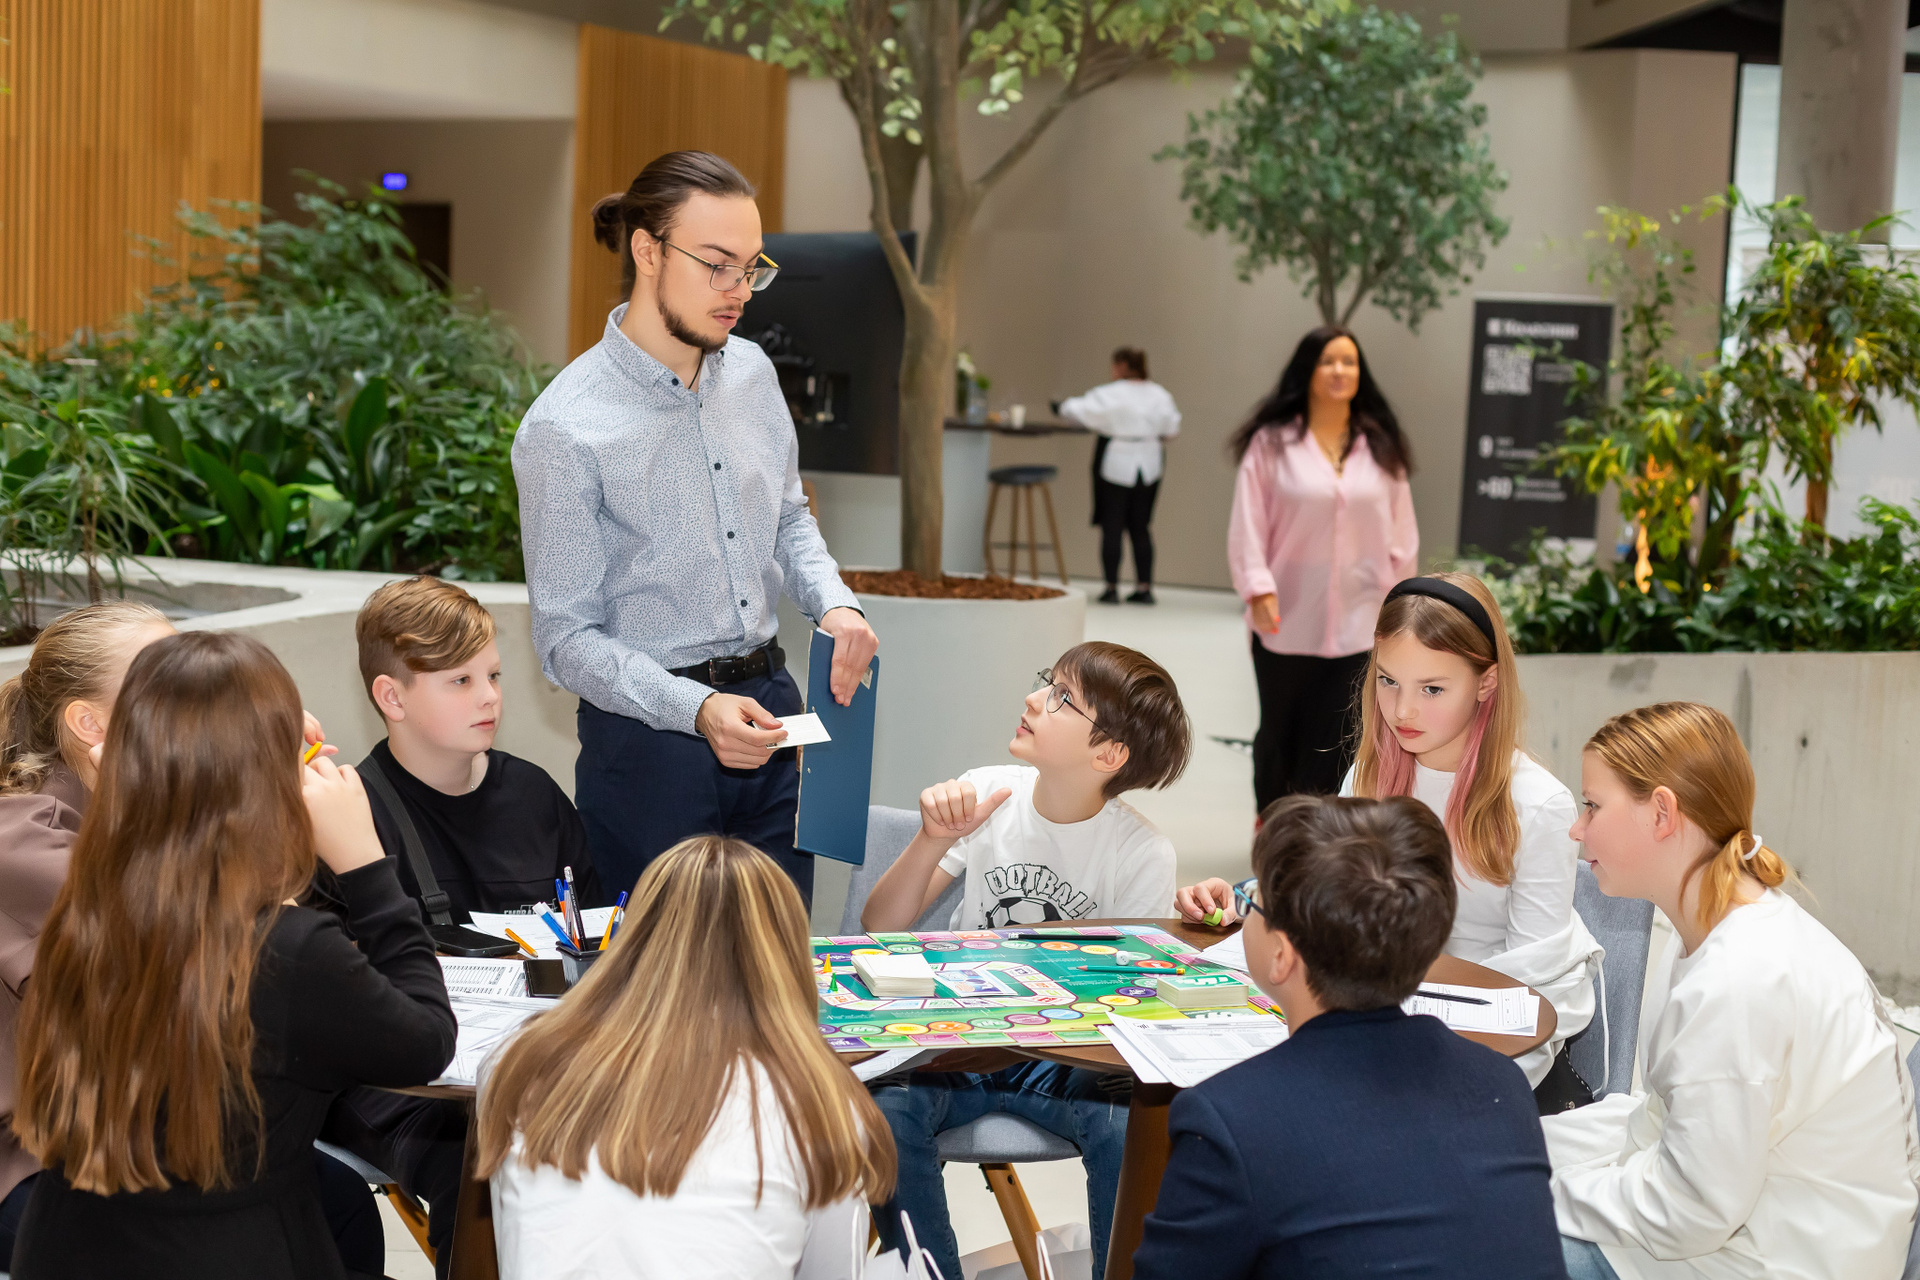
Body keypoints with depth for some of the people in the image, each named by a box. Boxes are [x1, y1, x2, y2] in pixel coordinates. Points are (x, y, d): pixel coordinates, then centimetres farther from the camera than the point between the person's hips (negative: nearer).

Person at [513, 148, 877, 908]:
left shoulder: (752, 372, 5)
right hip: (649, 738, -6)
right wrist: (695, 708, -27)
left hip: (769, 707, 6)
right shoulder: (565, 429, -16)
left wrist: (833, 601, -2)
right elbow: (567, 638, -14)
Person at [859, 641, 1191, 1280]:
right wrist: (933, 840, -22)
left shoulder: (1142, 855, -10)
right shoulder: (985, 795, -5)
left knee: (1133, 1129, -31)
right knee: (887, 1109, -27)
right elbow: (881, 927, -6)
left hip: (1071, 1057, -2)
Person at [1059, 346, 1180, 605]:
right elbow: (1172, 427, 10)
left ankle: (1111, 588, 2)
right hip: (1149, 465, 5)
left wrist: (1066, 406, 8)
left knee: (1111, 526, 2)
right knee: (1140, 526, 11)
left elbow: (1078, 411, -13)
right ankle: (1144, 587, 11)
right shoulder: (1159, 394, 4)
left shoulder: (1110, 394, -12)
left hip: (1117, 464, -5)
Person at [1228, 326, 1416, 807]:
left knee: (1337, 744, -4)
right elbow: (1248, 524, -4)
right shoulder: (1271, 442, -1)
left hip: (1359, 625, 1)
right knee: (1280, 736, 13)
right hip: (1287, 622, -1)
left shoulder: (1380, 448, 7)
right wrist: (1258, 589, -16)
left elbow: (1402, 532, 10)